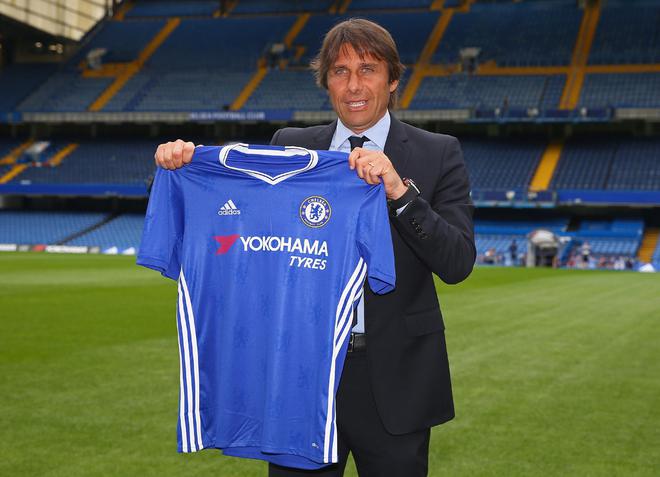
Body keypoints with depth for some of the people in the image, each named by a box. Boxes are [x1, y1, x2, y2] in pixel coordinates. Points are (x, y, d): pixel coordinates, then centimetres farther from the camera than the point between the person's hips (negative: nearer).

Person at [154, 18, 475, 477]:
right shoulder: (291, 146, 5)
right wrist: (188, 161, -11)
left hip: (395, 380, -1)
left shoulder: (438, 154, -2)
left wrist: (401, 192, -24)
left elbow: (459, 263, -11)